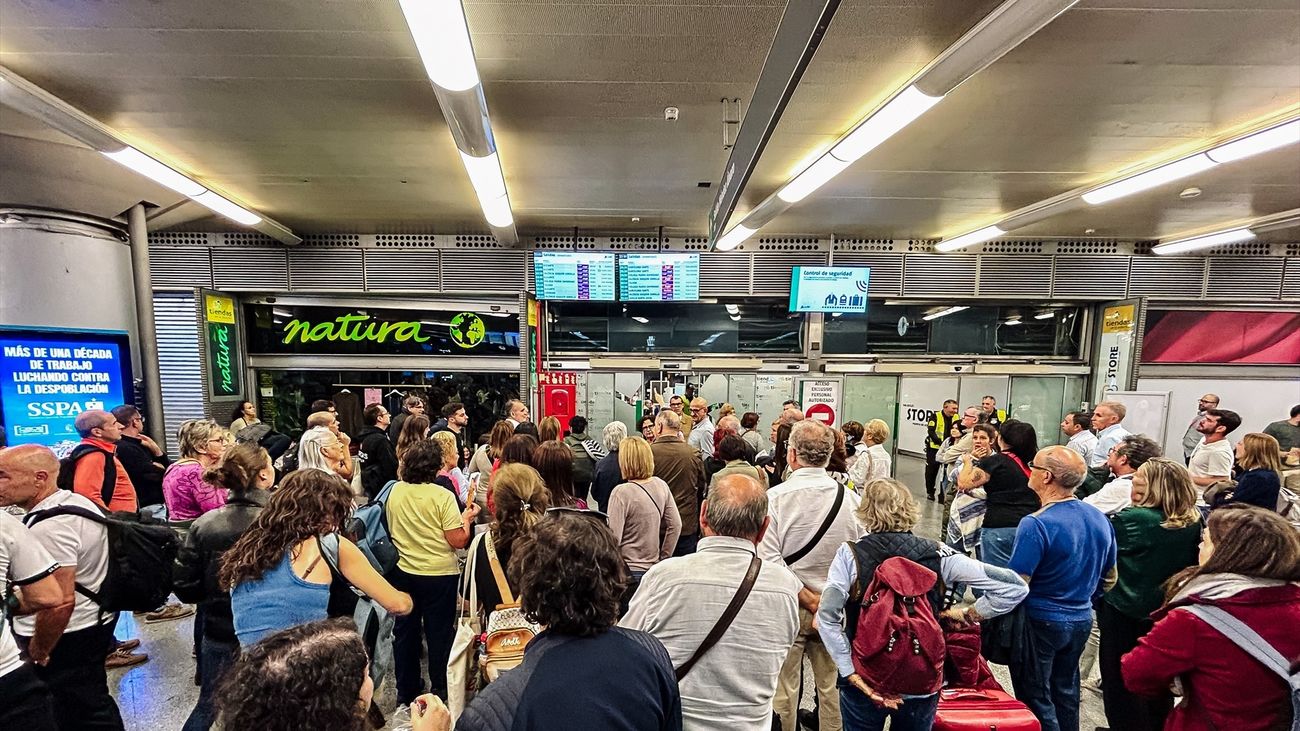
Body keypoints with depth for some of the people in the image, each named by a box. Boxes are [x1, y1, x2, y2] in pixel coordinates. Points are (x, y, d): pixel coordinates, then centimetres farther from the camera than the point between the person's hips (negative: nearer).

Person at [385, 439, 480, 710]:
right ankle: (441, 692, 25)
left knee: (405, 631, 19)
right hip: (439, 575, -4)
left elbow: (392, 530, 9)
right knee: (439, 634, 11)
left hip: (404, 573, 4)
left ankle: (406, 690, 33)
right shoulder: (443, 496, -20)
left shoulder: (395, 491, -6)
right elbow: (458, 541, -19)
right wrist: (467, 518, -3)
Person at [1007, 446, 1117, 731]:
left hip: (1041, 622, -7)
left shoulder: (1036, 524, -26)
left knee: (1037, 698, 10)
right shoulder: (1100, 519, -2)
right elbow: (1109, 579, 11)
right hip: (1082, 621, 7)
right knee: (1066, 691, 23)